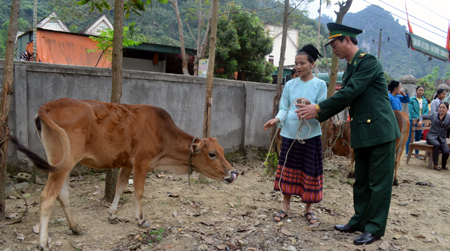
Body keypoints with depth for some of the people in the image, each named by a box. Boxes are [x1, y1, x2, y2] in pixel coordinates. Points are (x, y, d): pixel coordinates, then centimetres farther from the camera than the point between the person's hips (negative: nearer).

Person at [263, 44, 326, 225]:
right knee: (288, 170, 8)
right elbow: (284, 108, 6)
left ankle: (308, 209, 21)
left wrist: (311, 106, -24)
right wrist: (276, 119, -15)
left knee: (310, 172, 3)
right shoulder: (290, 85, 7)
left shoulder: (320, 85, 0)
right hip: (290, 134, 2)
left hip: (310, 135, -2)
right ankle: (286, 207, 23)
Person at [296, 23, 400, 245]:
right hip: (362, 133, 9)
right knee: (361, 181, 15)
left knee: (379, 183, 2)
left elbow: (350, 92, -20)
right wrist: (317, 114, 5)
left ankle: (375, 228, 12)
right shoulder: (350, 68, 15)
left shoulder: (368, 61, -12)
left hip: (380, 130, -9)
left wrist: (318, 108, -16)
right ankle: (359, 222, 27)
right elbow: (344, 99, 14)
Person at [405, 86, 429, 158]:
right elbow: (411, 110, -12)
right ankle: (407, 153, 5)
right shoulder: (412, 99, -5)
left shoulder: (425, 100, 9)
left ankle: (417, 153, 16)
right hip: (413, 120, -4)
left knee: (418, 137, 10)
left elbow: (427, 111, 7)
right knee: (410, 137, -2)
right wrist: (418, 118, -17)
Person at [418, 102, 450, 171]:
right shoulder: (433, 116, 7)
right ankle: (435, 165, -21)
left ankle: (444, 165, 11)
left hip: (442, 139, 1)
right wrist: (420, 121, -5)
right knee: (437, 144, -35)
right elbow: (422, 116, 16)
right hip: (432, 137, -1)